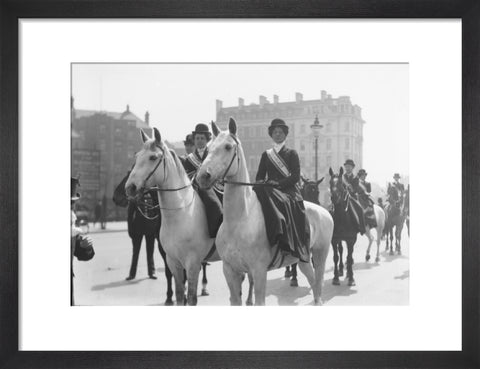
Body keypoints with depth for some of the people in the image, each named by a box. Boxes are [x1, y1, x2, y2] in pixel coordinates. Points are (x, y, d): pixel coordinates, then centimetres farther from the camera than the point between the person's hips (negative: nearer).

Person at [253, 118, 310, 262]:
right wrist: (260, 182, -8)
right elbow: (259, 176, 17)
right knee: (256, 193, -30)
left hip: (289, 191, -3)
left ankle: (287, 244, -38)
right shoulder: (266, 154, 20)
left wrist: (278, 183, -16)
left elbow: (296, 176, -2)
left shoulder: (292, 153, 10)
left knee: (282, 202, -37)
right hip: (269, 190, 3)